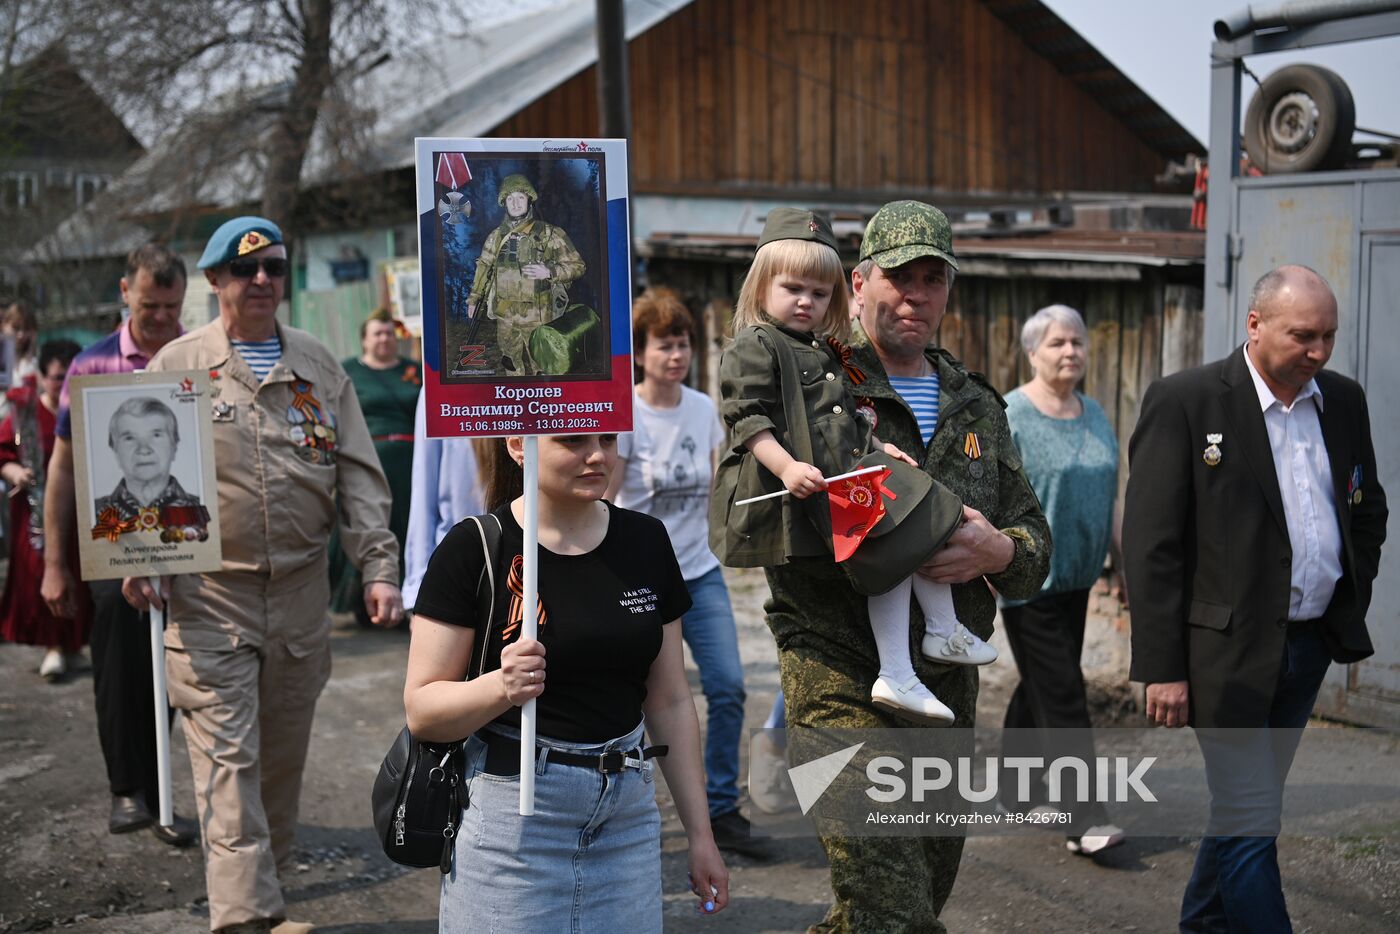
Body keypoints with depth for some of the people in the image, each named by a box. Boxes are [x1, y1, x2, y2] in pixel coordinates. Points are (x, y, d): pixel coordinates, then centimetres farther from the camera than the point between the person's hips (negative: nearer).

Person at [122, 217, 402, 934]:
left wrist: (378, 566, -1)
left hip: (301, 591, 3)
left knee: (283, 757, 12)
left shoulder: (318, 365, 10)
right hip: (208, 596, -3)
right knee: (227, 755, -7)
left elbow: (358, 472, 8)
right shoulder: (177, 365, 2)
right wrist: (139, 560, -13)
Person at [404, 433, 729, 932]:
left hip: (627, 814, 4)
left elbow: (670, 702, 9)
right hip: (512, 819, -4)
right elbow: (421, 711, -9)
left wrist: (700, 833, 9)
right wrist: (501, 687, -28)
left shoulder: (645, 541, 4)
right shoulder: (473, 549, -9)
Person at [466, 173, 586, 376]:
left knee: (540, 370, -1)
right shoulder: (496, 236, 7)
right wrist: (474, 298, 23)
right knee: (512, 367, 14)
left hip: (537, 319, -4)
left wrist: (549, 272, -19)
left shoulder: (549, 234, -6)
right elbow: (484, 266, 21)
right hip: (505, 318, 4)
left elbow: (577, 265, -4)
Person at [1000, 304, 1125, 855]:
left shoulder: (1096, 417, 12)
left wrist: (1127, 568, 14)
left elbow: (1109, 501, 17)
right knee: (1061, 695, -8)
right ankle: (1086, 821, -8)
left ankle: (1014, 790, 31)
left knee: (1040, 687, 16)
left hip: (1075, 581, 7)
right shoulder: (1010, 417, -10)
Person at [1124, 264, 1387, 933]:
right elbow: (1151, 544, -14)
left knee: (1244, 808, 18)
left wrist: (1352, 607, 11)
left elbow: (1368, 511, 21)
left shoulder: (1344, 401, 7)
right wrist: (1162, 668, -16)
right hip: (1229, 651, -6)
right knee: (1252, 822, -4)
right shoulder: (1184, 402, -12)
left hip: (1310, 648, 7)